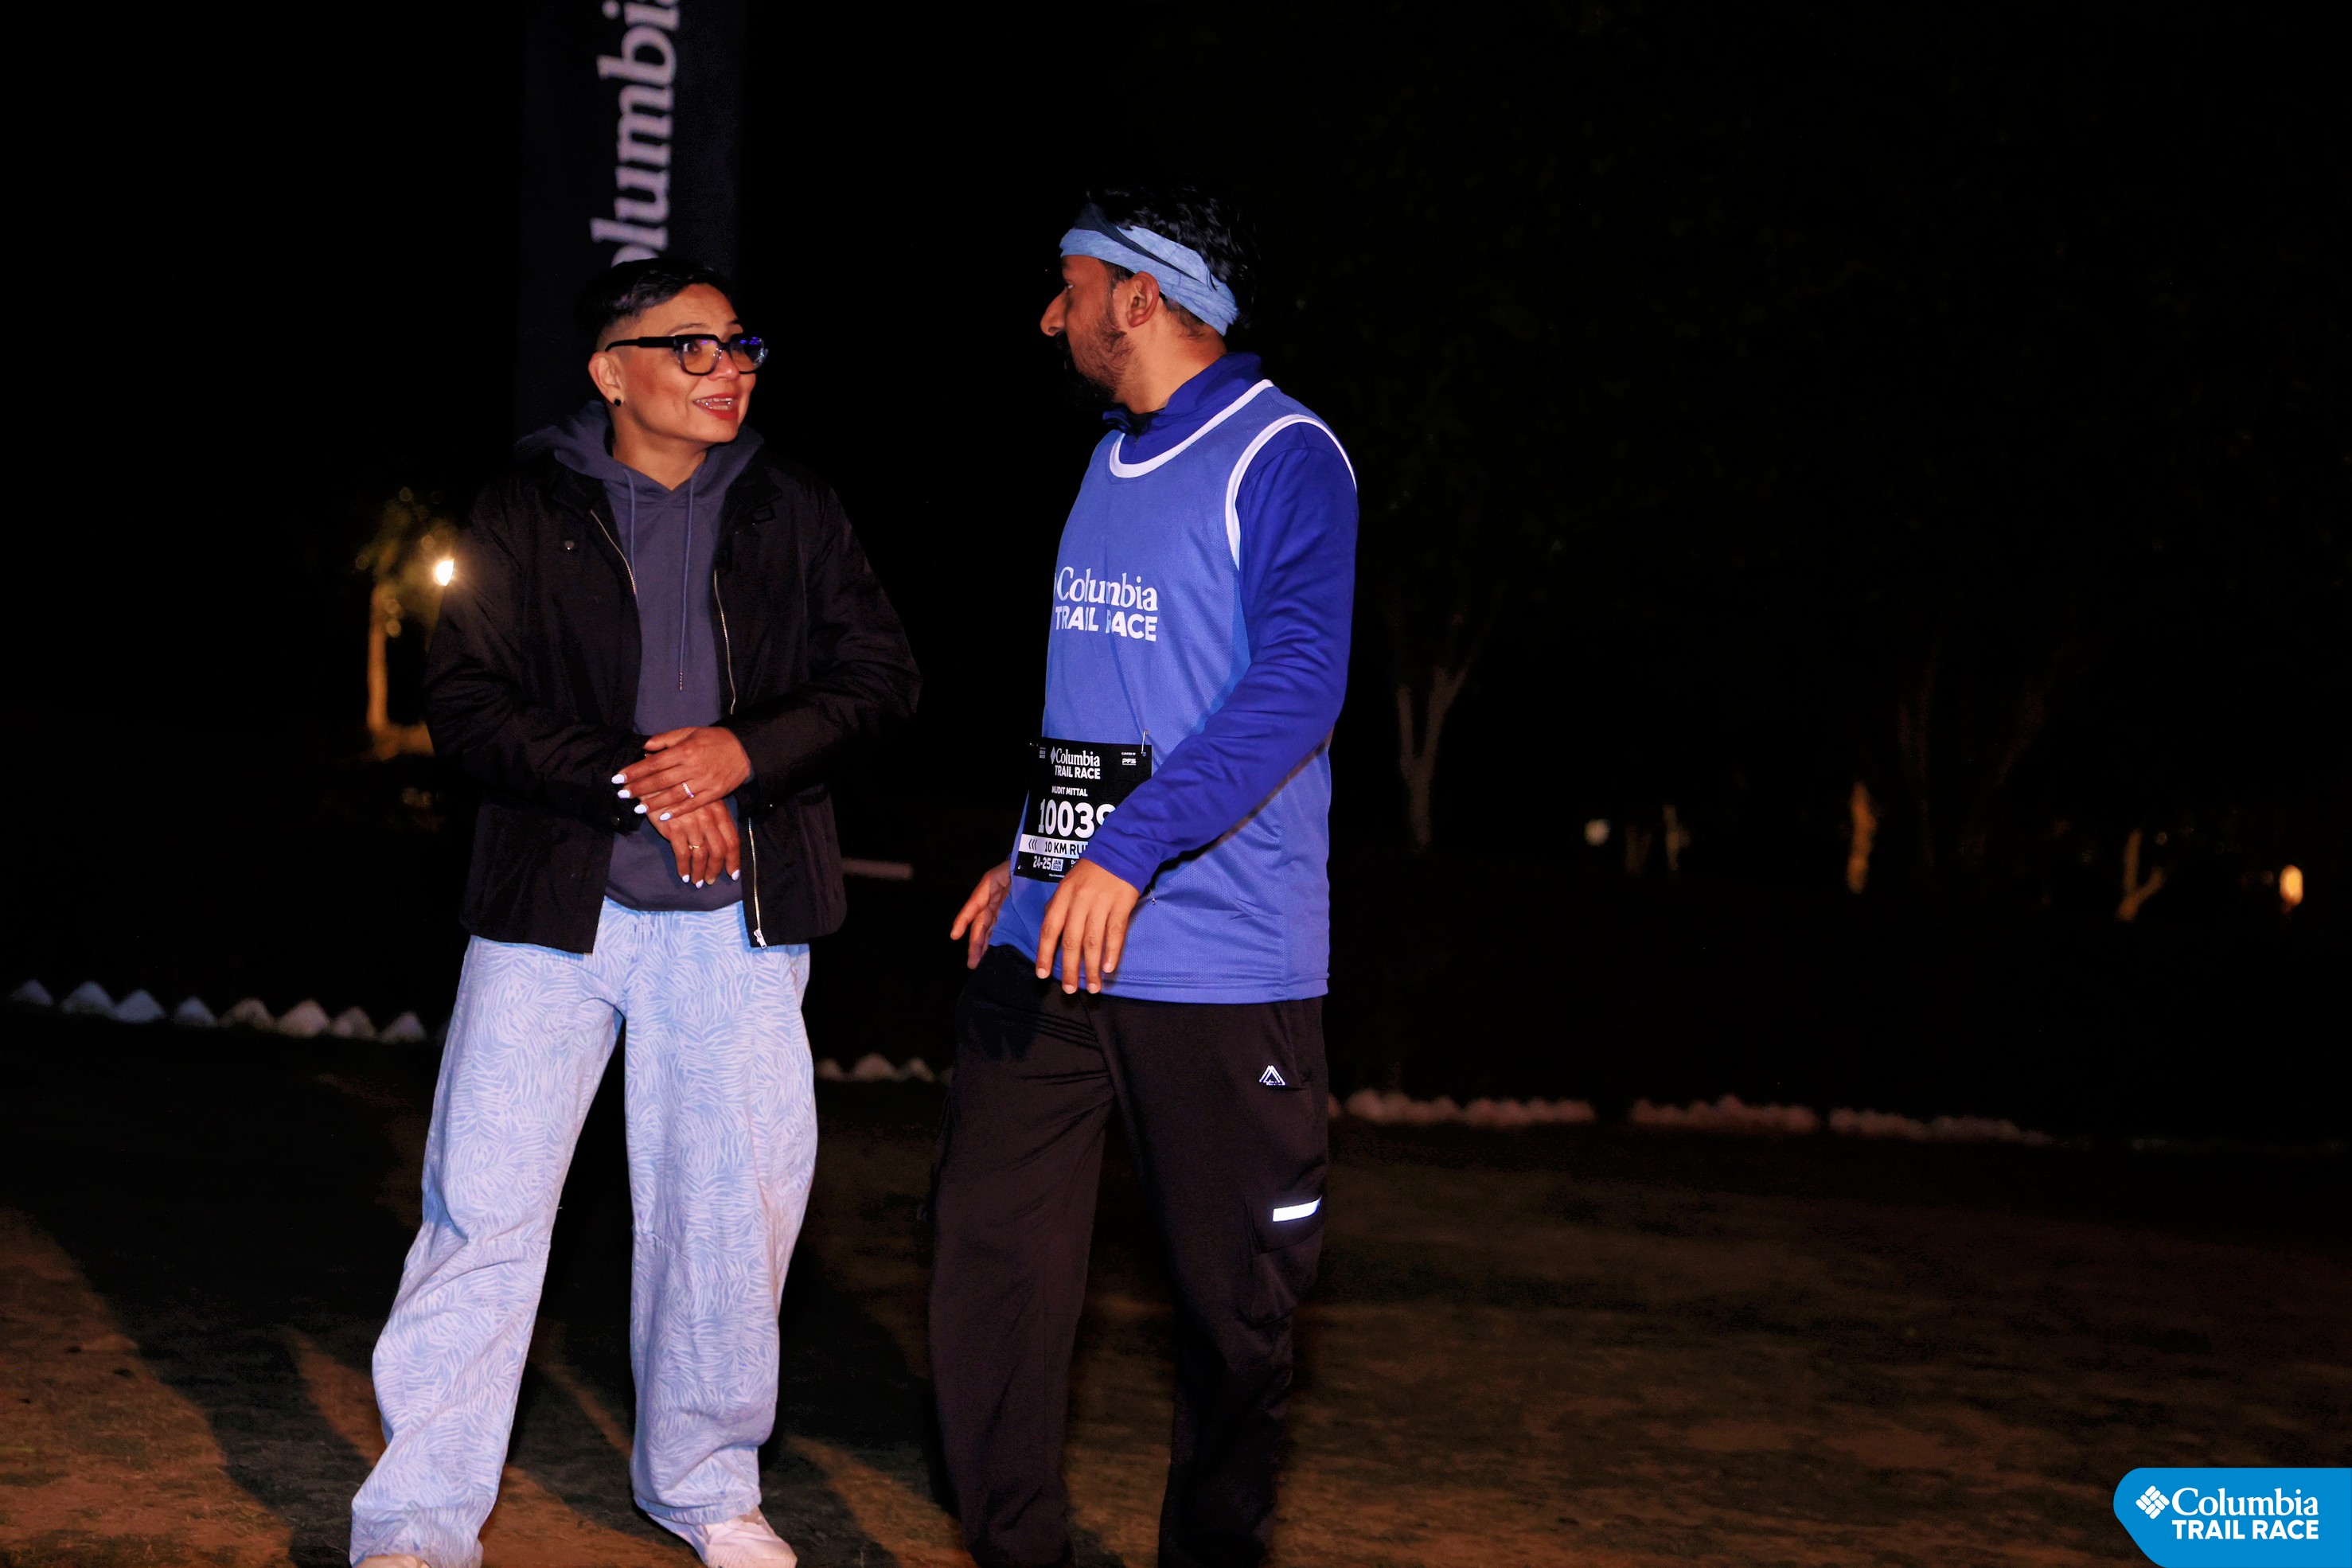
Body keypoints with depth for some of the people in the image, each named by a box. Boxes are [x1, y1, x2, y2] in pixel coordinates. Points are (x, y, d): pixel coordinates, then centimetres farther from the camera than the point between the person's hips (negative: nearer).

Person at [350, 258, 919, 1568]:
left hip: (736, 919, 2)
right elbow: (467, 705, -5)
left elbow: (884, 676, 5)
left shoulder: (792, 510, 9)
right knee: (486, 1201, -4)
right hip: (554, 910, -2)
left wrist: (745, 751, -11)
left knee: (729, 1204, 6)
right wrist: (635, 783, -15)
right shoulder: (529, 513, 2)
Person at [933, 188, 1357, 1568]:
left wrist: (1129, 851, -28)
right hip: (1049, 937, 7)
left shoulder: (1283, 457, -8)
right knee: (990, 1248, 2)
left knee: (1233, 1297, 4)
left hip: (1217, 964, -7)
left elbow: (1297, 684, -20)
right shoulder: (1111, 465, 17)